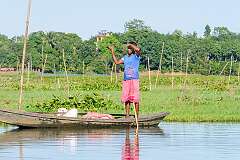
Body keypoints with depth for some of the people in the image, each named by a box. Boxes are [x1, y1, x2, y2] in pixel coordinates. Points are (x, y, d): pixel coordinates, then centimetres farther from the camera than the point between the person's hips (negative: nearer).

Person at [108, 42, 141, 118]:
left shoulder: (136, 56, -1)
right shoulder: (125, 57, 16)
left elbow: (138, 49, -21)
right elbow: (117, 62, 18)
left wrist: (130, 45, -8)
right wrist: (112, 52, 16)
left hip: (134, 80, -5)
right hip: (126, 80, 5)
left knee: (135, 99, -5)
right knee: (126, 99, 4)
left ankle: (137, 115, -1)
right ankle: (127, 115, 8)